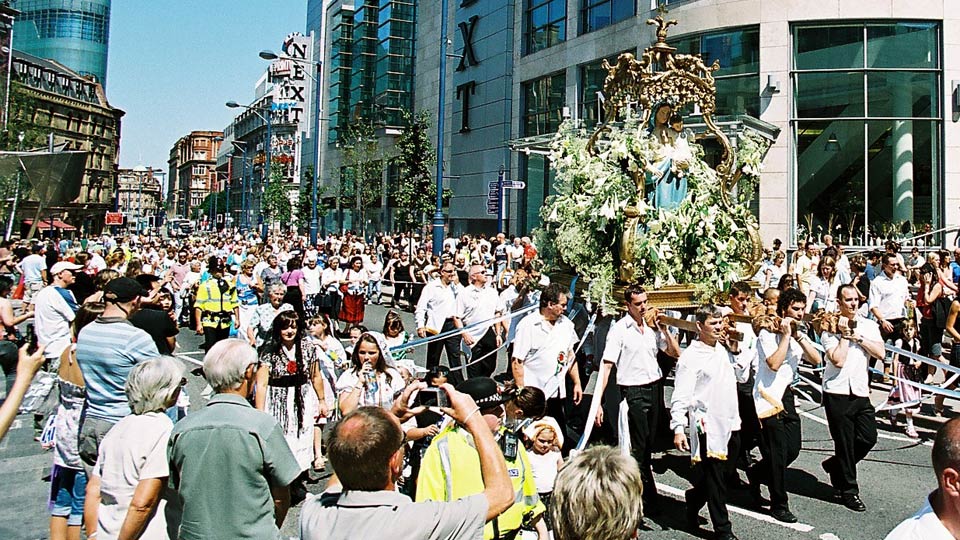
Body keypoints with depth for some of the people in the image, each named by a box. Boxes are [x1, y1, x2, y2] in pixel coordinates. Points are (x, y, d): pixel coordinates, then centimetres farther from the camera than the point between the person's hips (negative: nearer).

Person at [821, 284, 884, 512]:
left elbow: (880, 353, -4)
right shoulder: (830, 328, -5)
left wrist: (859, 337, -9)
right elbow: (838, 360, -16)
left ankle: (835, 466, 31)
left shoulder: (869, 326, 9)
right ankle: (849, 491, 18)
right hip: (837, 392, -5)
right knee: (845, 443, 3)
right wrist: (844, 334, -10)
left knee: (868, 438, 4)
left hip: (860, 391, 5)